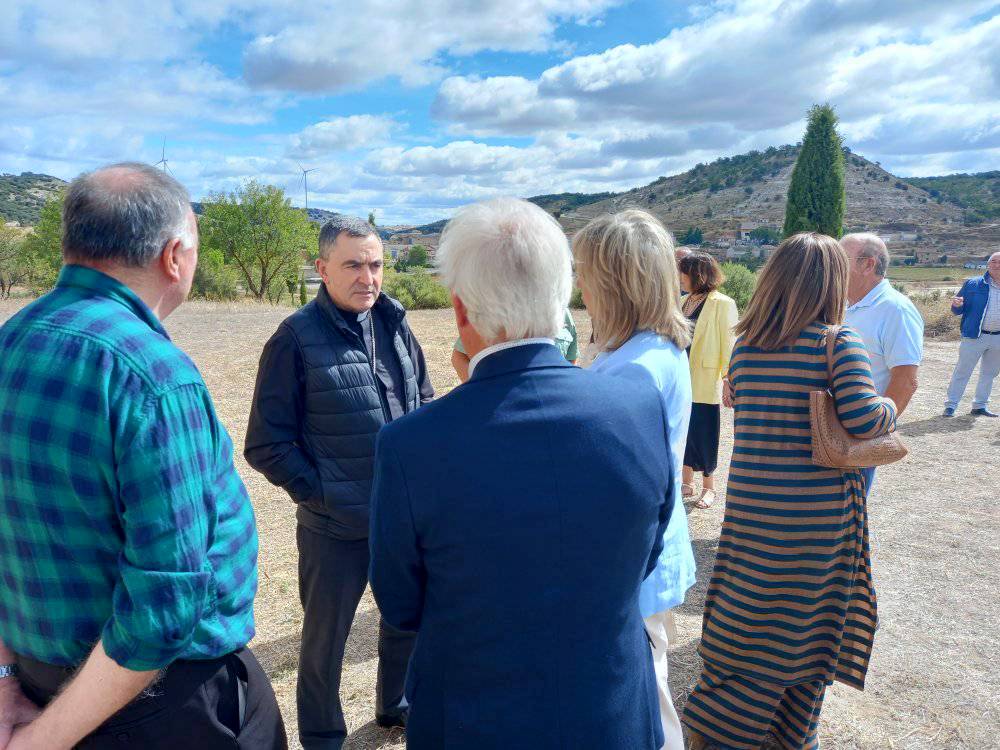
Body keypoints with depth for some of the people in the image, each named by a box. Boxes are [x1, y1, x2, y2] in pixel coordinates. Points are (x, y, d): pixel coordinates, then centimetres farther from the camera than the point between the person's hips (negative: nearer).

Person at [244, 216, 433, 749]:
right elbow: (267, 445, -10)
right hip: (335, 528, -5)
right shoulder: (297, 338, -13)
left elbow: (424, 402, 13)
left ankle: (395, 706, 49)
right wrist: (318, 493, -13)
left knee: (407, 621, 22)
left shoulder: (395, 326, 1)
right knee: (324, 643, 14)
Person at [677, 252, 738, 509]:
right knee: (684, 432, 12)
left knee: (704, 434, 3)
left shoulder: (722, 304, -9)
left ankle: (709, 488, 19)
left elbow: (729, 344, -10)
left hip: (705, 382, -6)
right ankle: (687, 483, 26)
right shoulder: (683, 302, 11)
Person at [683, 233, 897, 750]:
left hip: (749, 503, 4)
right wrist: (890, 410, 2)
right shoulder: (837, 341, -10)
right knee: (805, 625, 15)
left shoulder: (744, 345, 3)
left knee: (745, 617, 17)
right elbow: (861, 418, -20)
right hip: (816, 509, -4)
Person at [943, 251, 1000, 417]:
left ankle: (980, 405, 25)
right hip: (974, 336, -4)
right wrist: (957, 305, -22)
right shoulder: (973, 284, -3)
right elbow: (958, 311, 0)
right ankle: (951, 405, 3)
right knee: (962, 372, -2)